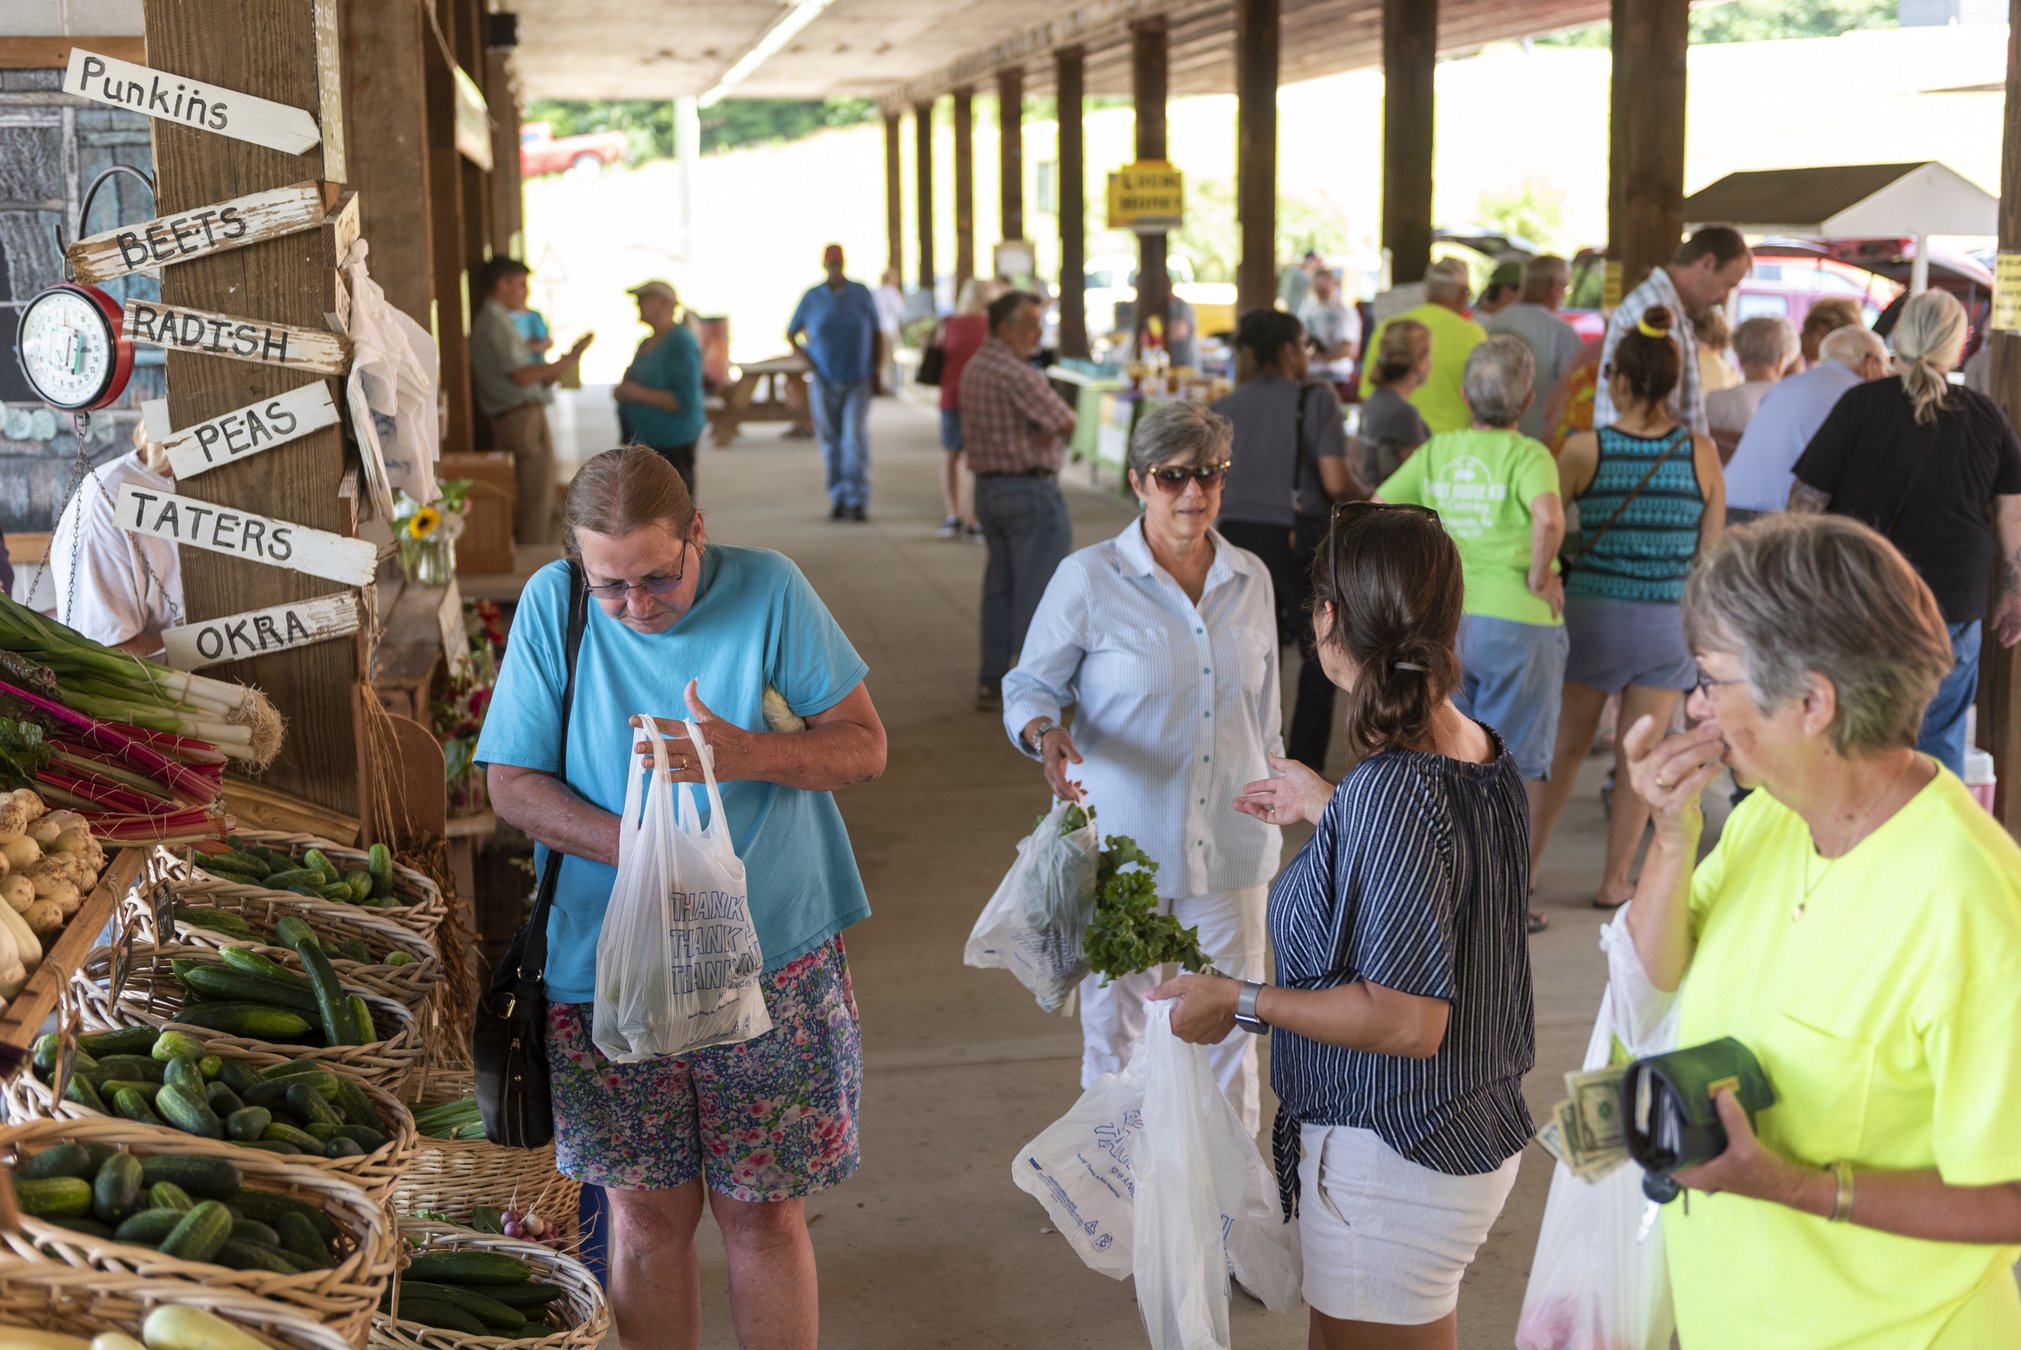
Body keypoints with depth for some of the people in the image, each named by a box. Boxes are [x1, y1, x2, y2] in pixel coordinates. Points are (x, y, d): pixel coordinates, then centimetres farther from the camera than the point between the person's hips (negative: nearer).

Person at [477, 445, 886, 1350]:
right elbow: (511, 783, -3)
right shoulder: (552, 605, -6)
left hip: (771, 963, -1)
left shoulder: (766, 589, -8)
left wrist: (747, 756, -24)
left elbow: (864, 745, -5)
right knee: (649, 1213, 9)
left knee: (764, 1210, 6)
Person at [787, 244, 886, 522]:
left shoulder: (861, 293, 1)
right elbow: (791, 333, 13)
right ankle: (837, 498, 14)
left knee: (855, 436, -13)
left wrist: (876, 373, 1)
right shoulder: (812, 297, 1)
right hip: (824, 381, 1)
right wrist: (806, 361, -1)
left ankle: (858, 500, -13)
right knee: (831, 440, 4)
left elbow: (877, 334, 7)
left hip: (858, 381, -1)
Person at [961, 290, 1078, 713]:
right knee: (1038, 590, -1)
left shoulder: (974, 368, 9)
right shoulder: (1016, 374, -20)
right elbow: (1066, 422, -16)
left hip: (988, 486, 9)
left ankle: (992, 682, 18)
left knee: (1000, 585, 15)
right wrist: (1053, 423, 5)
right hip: (1030, 489, -9)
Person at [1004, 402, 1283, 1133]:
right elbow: (1029, 686, -2)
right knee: (1113, 1025, 7)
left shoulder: (1250, 578, 5)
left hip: (1229, 845, 3)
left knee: (1229, 1025, 9)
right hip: (1121, 840, -3)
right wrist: (1047, 735, -24)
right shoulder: (1088, 579, -8)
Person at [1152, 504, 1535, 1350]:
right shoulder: (1482, 754, 0)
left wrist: (1238, 1002, -19)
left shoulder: (1389, 794, -28)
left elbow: (1408, 1021, -28)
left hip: (1393, 1166, -9)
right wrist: (1324, 808, 23)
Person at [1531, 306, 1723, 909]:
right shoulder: (1701, 452, -5)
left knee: (1567, 746, 14)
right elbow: (1712, 552, 1)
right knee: (1638, 755, 10)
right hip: (1667, 618, 1)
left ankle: (1527, 858, 22)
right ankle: (1615, 879, 17)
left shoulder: (1584, 450, -9)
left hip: (1591, 611, 0)